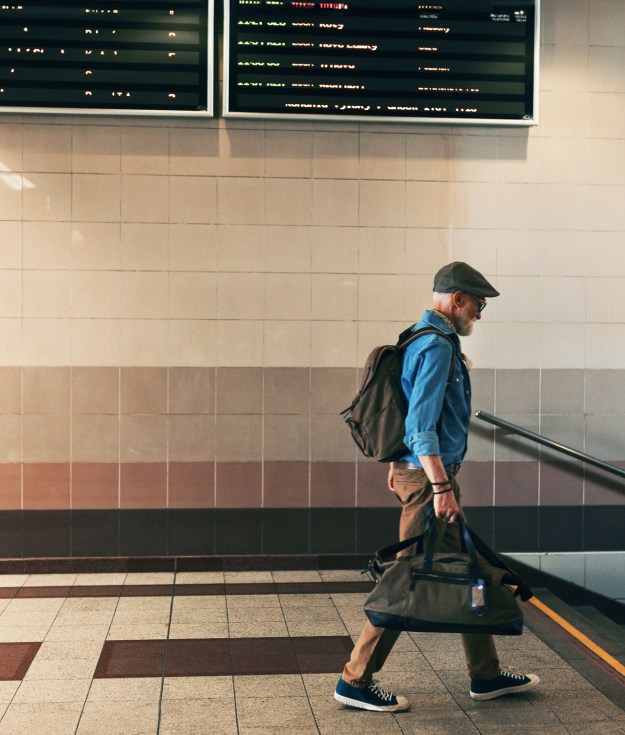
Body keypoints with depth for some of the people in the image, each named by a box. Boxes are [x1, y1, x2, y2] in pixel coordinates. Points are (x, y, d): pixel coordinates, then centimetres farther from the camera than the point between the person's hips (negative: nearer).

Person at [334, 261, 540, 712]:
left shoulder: (423, 338, 15)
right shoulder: (437, 346, -17)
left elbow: (409, 414, 21)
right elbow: (422, 425, -24)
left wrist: (398, 467, 26)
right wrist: (441, 486, -25)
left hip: (419, 469, 11)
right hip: (429, 475, -11)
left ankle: (486, 675, 27)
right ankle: (356, 681, 6)